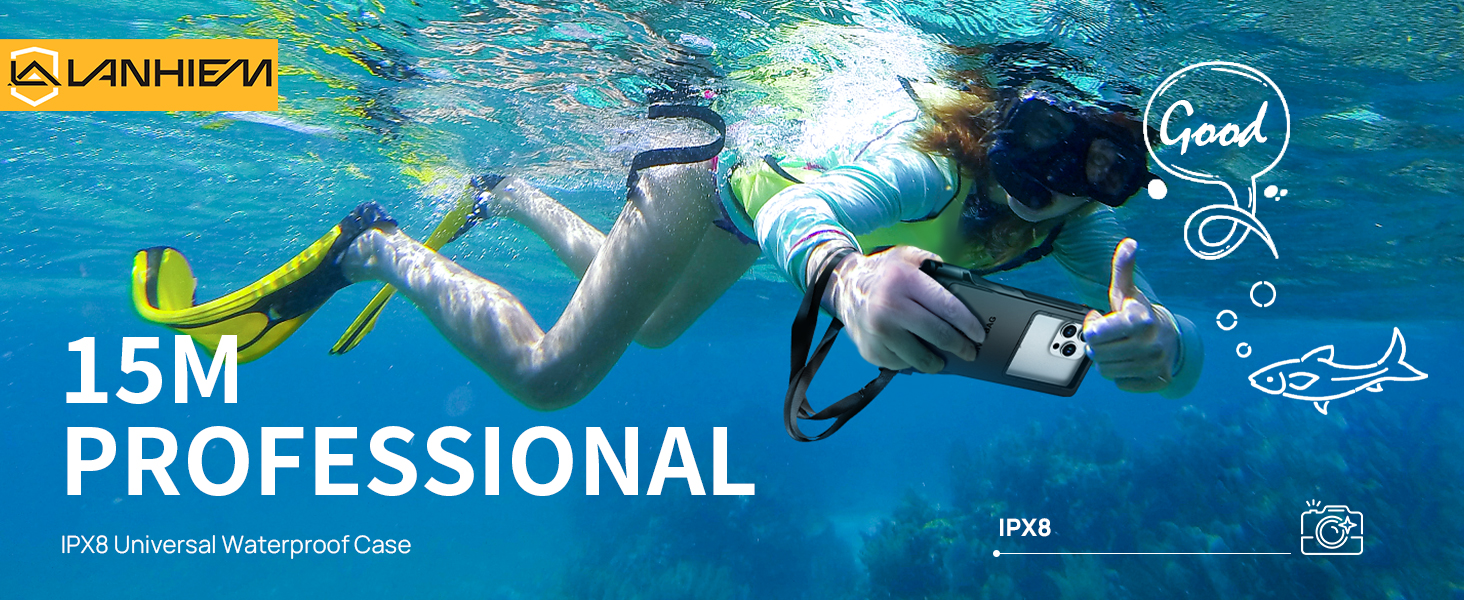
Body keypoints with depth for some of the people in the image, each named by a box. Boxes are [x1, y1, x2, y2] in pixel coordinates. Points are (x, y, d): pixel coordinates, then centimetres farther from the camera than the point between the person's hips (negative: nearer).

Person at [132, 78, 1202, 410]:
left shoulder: (1076, 224, -24)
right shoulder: (929, 166, -44)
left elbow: (1187, 355, -32)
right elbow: (795, 211, -63)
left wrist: (1154, 337, -57)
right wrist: (846, 274, -86)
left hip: (780, 160, 7)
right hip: (724, 170, -7)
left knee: (650, 330, 31)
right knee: (548, 373, -11)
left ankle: (506, 195, 52)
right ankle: (373, 246, 12)